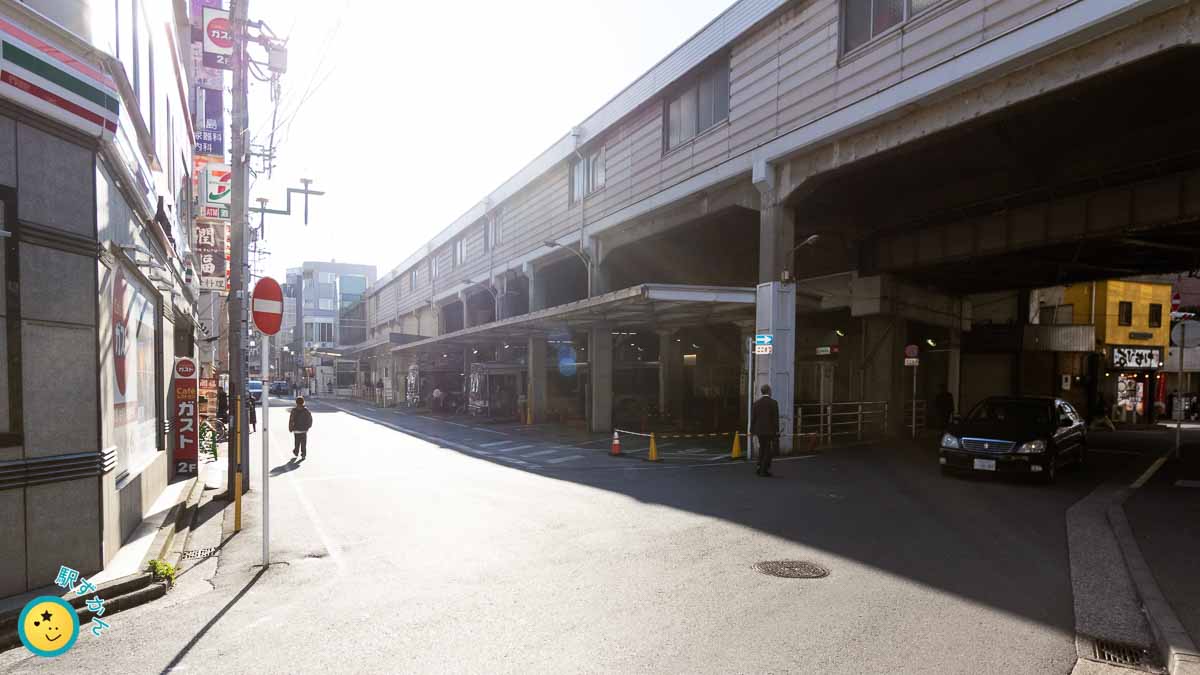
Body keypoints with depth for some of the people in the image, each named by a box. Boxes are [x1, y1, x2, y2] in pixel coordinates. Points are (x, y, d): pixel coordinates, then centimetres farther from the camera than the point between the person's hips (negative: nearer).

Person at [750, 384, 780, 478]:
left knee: (762, 448, 20)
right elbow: (776, 418, -12)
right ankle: (764, 470, 3)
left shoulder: (756, 403, 1)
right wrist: (777, 431, -7)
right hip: (770, 430, -4)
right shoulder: (774, 402, -9)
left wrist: (752, 430, 11)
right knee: (769, 450, 5)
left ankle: (760, 468, 13)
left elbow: (753, 417, 2)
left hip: (759, 430, 4)